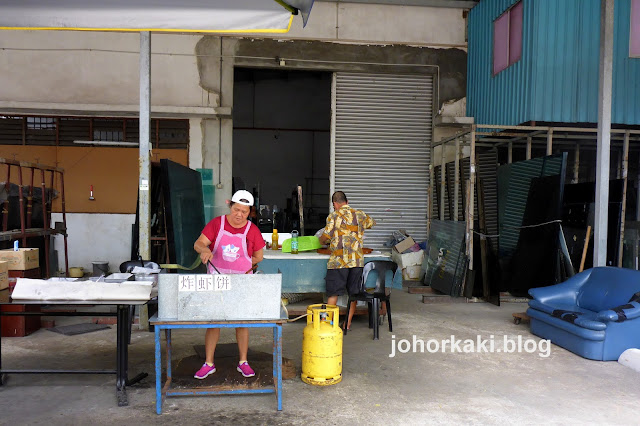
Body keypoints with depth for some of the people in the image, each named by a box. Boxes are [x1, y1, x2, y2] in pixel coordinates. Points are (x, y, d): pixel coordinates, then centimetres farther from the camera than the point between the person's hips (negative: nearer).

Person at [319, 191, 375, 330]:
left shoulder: (333, 216, -4)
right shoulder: (360, 215, 9)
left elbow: (325, 237, -2)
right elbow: (372, 223, 30)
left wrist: (322, 240, 20)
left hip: (338, 261, -4)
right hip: (357, 260, 4)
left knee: (333, 293, 3)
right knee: (353, 292, 12)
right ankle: (348, 323, 18)